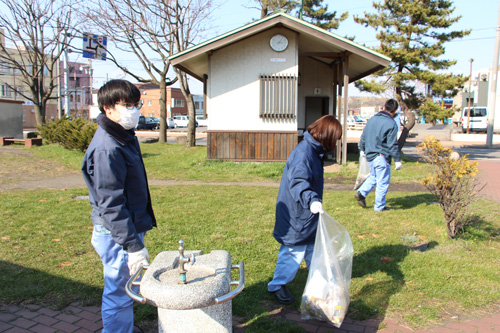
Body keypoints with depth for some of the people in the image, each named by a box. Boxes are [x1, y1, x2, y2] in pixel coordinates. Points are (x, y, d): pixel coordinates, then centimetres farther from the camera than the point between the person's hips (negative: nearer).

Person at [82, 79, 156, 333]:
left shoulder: (126, 137, 8)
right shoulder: (106, 148, -22)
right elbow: (111, 205, -24)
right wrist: (133, 246, -22)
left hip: (132, 226, 10)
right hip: (117, 235, -10)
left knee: (125, 291, 22)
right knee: (119, 295, 5)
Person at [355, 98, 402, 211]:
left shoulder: (372, 119, 7)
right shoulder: (391, 124, -13)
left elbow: (363, 136, 14)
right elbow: (392, 145, -14)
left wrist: (362, 149, 28)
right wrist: (397, 160, -7)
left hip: (370, 155, 7)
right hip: (381, 157, -7)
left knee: (373, 177, 25)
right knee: (383, 182, 5)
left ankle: (361, 193, 10)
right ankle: (379, 206, 13)